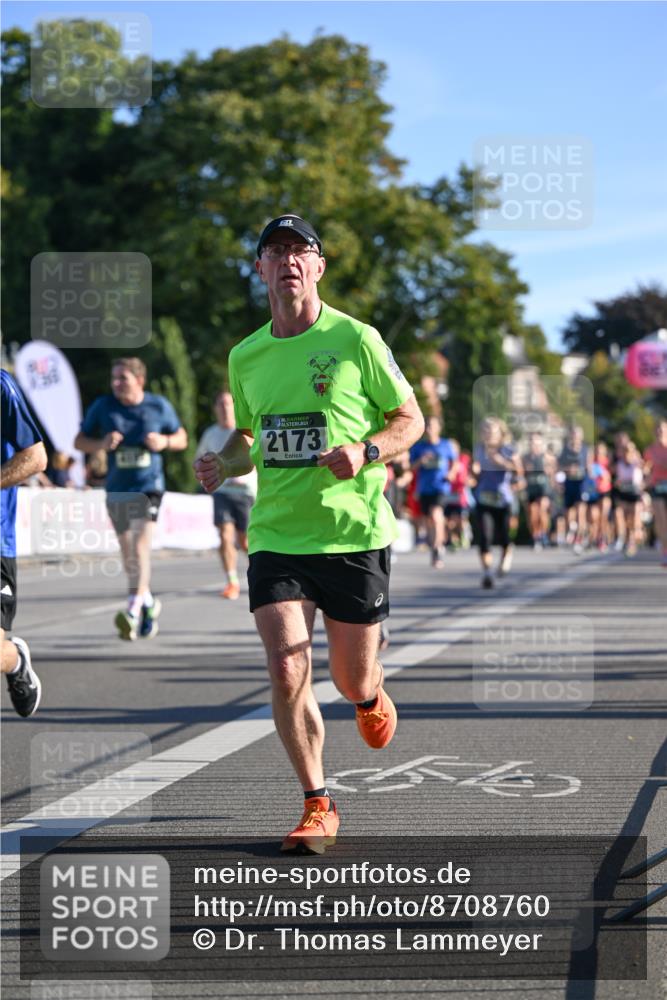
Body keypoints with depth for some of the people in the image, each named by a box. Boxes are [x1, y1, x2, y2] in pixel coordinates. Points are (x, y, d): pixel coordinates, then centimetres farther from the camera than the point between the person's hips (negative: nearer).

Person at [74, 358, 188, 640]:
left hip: (149, 486, -3)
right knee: (127, 552, 11)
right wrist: (101, 444, -15)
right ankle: (148, 602, 32)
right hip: (117, 488, 3)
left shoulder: (159, 406, -1)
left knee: (140, 545, -18)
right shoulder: (102, 407, 0)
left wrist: (165, 442, -12)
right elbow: (79, 441, 6)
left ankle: (133, 611, -22)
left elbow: (182, 439, 10)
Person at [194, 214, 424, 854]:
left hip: (354, 532, -2)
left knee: (353, 681, 5)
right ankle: (318, 807, 4)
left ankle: (372, 698, 45)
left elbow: (410, 420, 2)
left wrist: (365, 452, -17)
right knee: (286, 672, -11)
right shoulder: (245, 356, 8)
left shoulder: (355, 339, -4)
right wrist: (223, 464, 1)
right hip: (275, 534, 3)